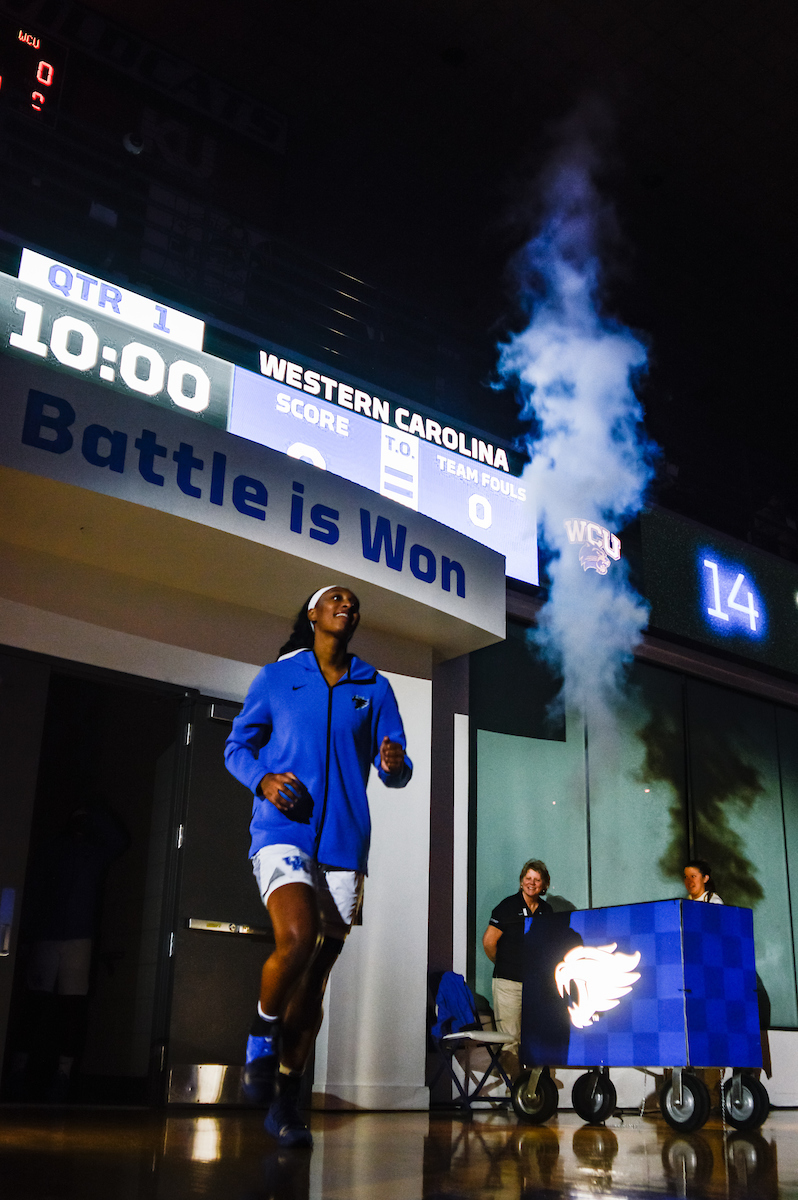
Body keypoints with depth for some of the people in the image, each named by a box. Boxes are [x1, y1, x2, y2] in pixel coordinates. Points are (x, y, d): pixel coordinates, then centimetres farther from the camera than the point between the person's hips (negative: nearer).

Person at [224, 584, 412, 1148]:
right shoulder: (278, 676, 8)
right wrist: (263, 779, -10)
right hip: (283, 831, -3)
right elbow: (238, 745, 11)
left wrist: (396, 765, -14)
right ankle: (263, 1034, 3)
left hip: (344, 841, 3)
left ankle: (286, 1099, 19)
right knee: (296, 940, -26)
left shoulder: (374, 687, 12)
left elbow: (396, 769, 10)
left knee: (316, 975, 5)